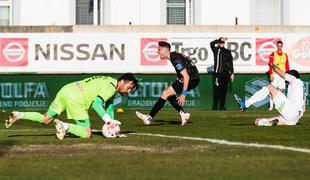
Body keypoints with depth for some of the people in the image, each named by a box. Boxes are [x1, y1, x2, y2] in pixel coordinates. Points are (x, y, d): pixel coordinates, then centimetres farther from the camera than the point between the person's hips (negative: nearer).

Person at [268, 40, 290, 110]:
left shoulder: (285, 55, 11)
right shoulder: (273, 54, 0)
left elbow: (287, 66, 13)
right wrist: (271, 74, -12)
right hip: (275, 75, -3)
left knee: (281, 90, 2)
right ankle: (271, 105, -5)